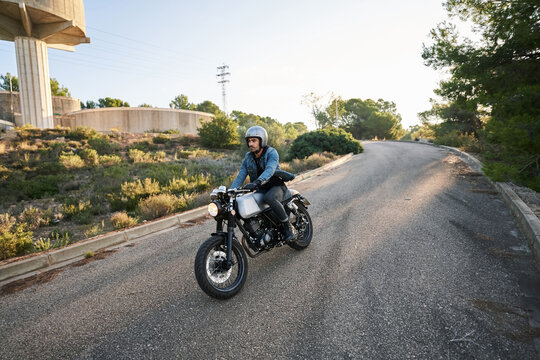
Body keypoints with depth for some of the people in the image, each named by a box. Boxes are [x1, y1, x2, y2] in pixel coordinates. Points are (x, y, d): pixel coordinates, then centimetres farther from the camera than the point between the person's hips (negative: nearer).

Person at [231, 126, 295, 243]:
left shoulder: (271, 152, -14)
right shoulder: (248, 157, 5)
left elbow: (270, 170, -33)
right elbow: (240, 177, 0)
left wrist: (256, 183, -50)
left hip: (276, 186, -6)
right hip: (260, 189, 7)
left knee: (269, 198, -38)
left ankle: (287, 227, -21)